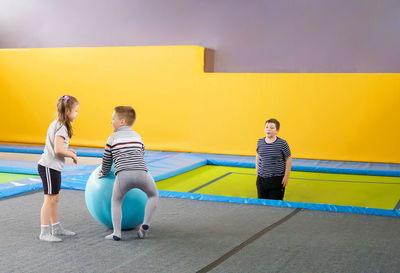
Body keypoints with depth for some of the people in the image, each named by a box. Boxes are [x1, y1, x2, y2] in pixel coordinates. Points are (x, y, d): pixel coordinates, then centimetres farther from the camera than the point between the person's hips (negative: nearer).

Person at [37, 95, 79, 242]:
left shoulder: (56, 125, 14)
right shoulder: (61, 127, -18)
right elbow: (58, 150, -26)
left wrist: (68, 151, 8)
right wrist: (72, 155, -11)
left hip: (53, 167, 10)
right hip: (49, 167, -10)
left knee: (55, 198, 17)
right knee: (50, 199, -6)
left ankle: (56, 228, 27)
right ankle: (44, 232, -2)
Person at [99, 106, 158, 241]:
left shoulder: (113, 138, 16)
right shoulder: (137, 136, 25)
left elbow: (107, 160, 23)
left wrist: (104, 173, 42)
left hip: (123, 175, -2)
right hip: (141, 173, 2)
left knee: (116, 201, 20)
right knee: (154, 195, 25)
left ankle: (117, 233, 9)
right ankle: (145, 224, 12)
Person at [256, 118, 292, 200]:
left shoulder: (282, 143, -10)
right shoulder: (260, 142, 2)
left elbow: (288, 160, -4)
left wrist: (286, 176, -6)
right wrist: (257, 172, 13)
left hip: (277, 179, -4)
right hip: (261, 178, 4)